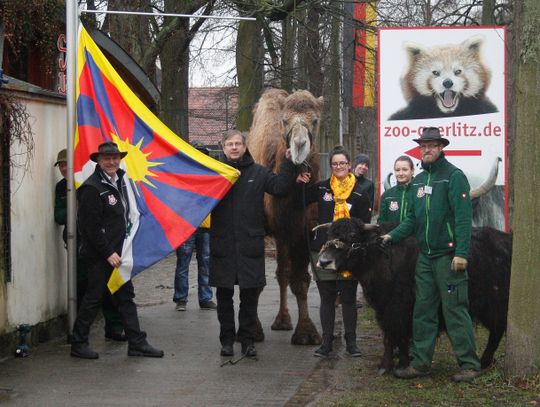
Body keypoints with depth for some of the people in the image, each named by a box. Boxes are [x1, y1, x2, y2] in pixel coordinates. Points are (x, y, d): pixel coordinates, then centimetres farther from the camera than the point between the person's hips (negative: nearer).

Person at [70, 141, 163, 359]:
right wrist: (108, 253, -18)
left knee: (126, 296, 10)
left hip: (117, 252, 8)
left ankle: (137, 343, 14)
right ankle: (78, 344, 10)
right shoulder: (92, 188, -16)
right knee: (94, 297, -1)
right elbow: (91, 226, -19)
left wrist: (119, 251, 16)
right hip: (99, 255, -8)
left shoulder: (119, 181, 11)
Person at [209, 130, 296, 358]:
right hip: (222, 245, -1)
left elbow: (280, 188, -2)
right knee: (224, 296, 7)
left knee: (250, 296, 6)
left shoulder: (258, 173, 6)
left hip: (250, 244, 1)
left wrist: (288, 164, -11)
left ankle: (247, 339, 15)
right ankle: (227, 339, 17)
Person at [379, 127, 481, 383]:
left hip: (449, 256, -7)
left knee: (455, 309, -5)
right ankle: (420, 363, 16)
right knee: (423, 311, 10)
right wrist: (392, 236, 5)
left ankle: (469, 364, 1)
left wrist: (461, 253, -22)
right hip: (425, 256, 7)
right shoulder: (419, 180, 15)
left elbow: (463, 217, -15)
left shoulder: (454, 176, -8)